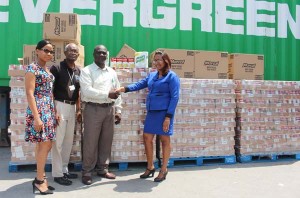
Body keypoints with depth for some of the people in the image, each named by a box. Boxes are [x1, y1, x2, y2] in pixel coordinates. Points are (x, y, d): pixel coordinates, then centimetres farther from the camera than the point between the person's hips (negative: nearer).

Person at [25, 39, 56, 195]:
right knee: (45, 145, -7)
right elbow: (30, 93, -15)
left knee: (43, 145, 11)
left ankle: (40, 178, 20)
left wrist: (54, 113, 15)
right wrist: (36, 117, -21)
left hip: (49, 110, 8)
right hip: (38, 110, -8)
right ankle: (40, 180, 5)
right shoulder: (32, 68, -9)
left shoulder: (47, 70, 15)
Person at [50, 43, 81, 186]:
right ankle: (57, 174, 7)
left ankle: (64, 170, 24)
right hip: (60, 106, -7)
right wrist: (54, 110, -17)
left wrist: (78, 109, 12)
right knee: (58, 141, -3)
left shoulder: (78, 71, 11)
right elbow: (50, 90, -11)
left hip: (72, 107, 7)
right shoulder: (57, 68, -7)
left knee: (69, 140, 12)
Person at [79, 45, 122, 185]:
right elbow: (87, 91, -17)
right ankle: (87, 172, 12)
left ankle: (102, 169, 25)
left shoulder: (112, 72, 14)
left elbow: (117, 93, 15)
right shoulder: (86, 71, -3)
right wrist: (107, 94, -20)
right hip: (93, 109, -5)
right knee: (90, 142, 0)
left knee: (106, 141, 11)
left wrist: (118, 110, 9)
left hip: (109, 109, 5)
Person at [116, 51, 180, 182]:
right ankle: (150, 167, 25)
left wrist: (168, 116, -16)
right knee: (147, 138, 8)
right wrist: (125, 88, -8)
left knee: (164, 140, 4)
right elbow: (139, 84, 11)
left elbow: (175, 97, -10)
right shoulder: (152, 75, 14)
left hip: (164, 112, -6)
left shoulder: (172, 76, -6)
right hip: (151, 112, 7)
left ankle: (163, 170, 18)